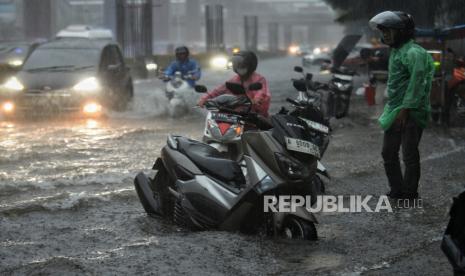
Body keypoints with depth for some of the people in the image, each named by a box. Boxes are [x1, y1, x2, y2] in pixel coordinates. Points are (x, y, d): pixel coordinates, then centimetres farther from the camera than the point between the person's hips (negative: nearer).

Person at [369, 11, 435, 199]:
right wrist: (392, 109, 18)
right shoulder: (395, 51, 17)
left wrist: (405, 109, -23)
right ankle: (396, 190, 23)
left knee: (409, 155, -4)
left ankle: (409, 192, 5)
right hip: (394, 111, 10)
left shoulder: (413, 53, -15)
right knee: (389, 153, 13)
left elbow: (417, 83, -21)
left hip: (410, 113, -10)